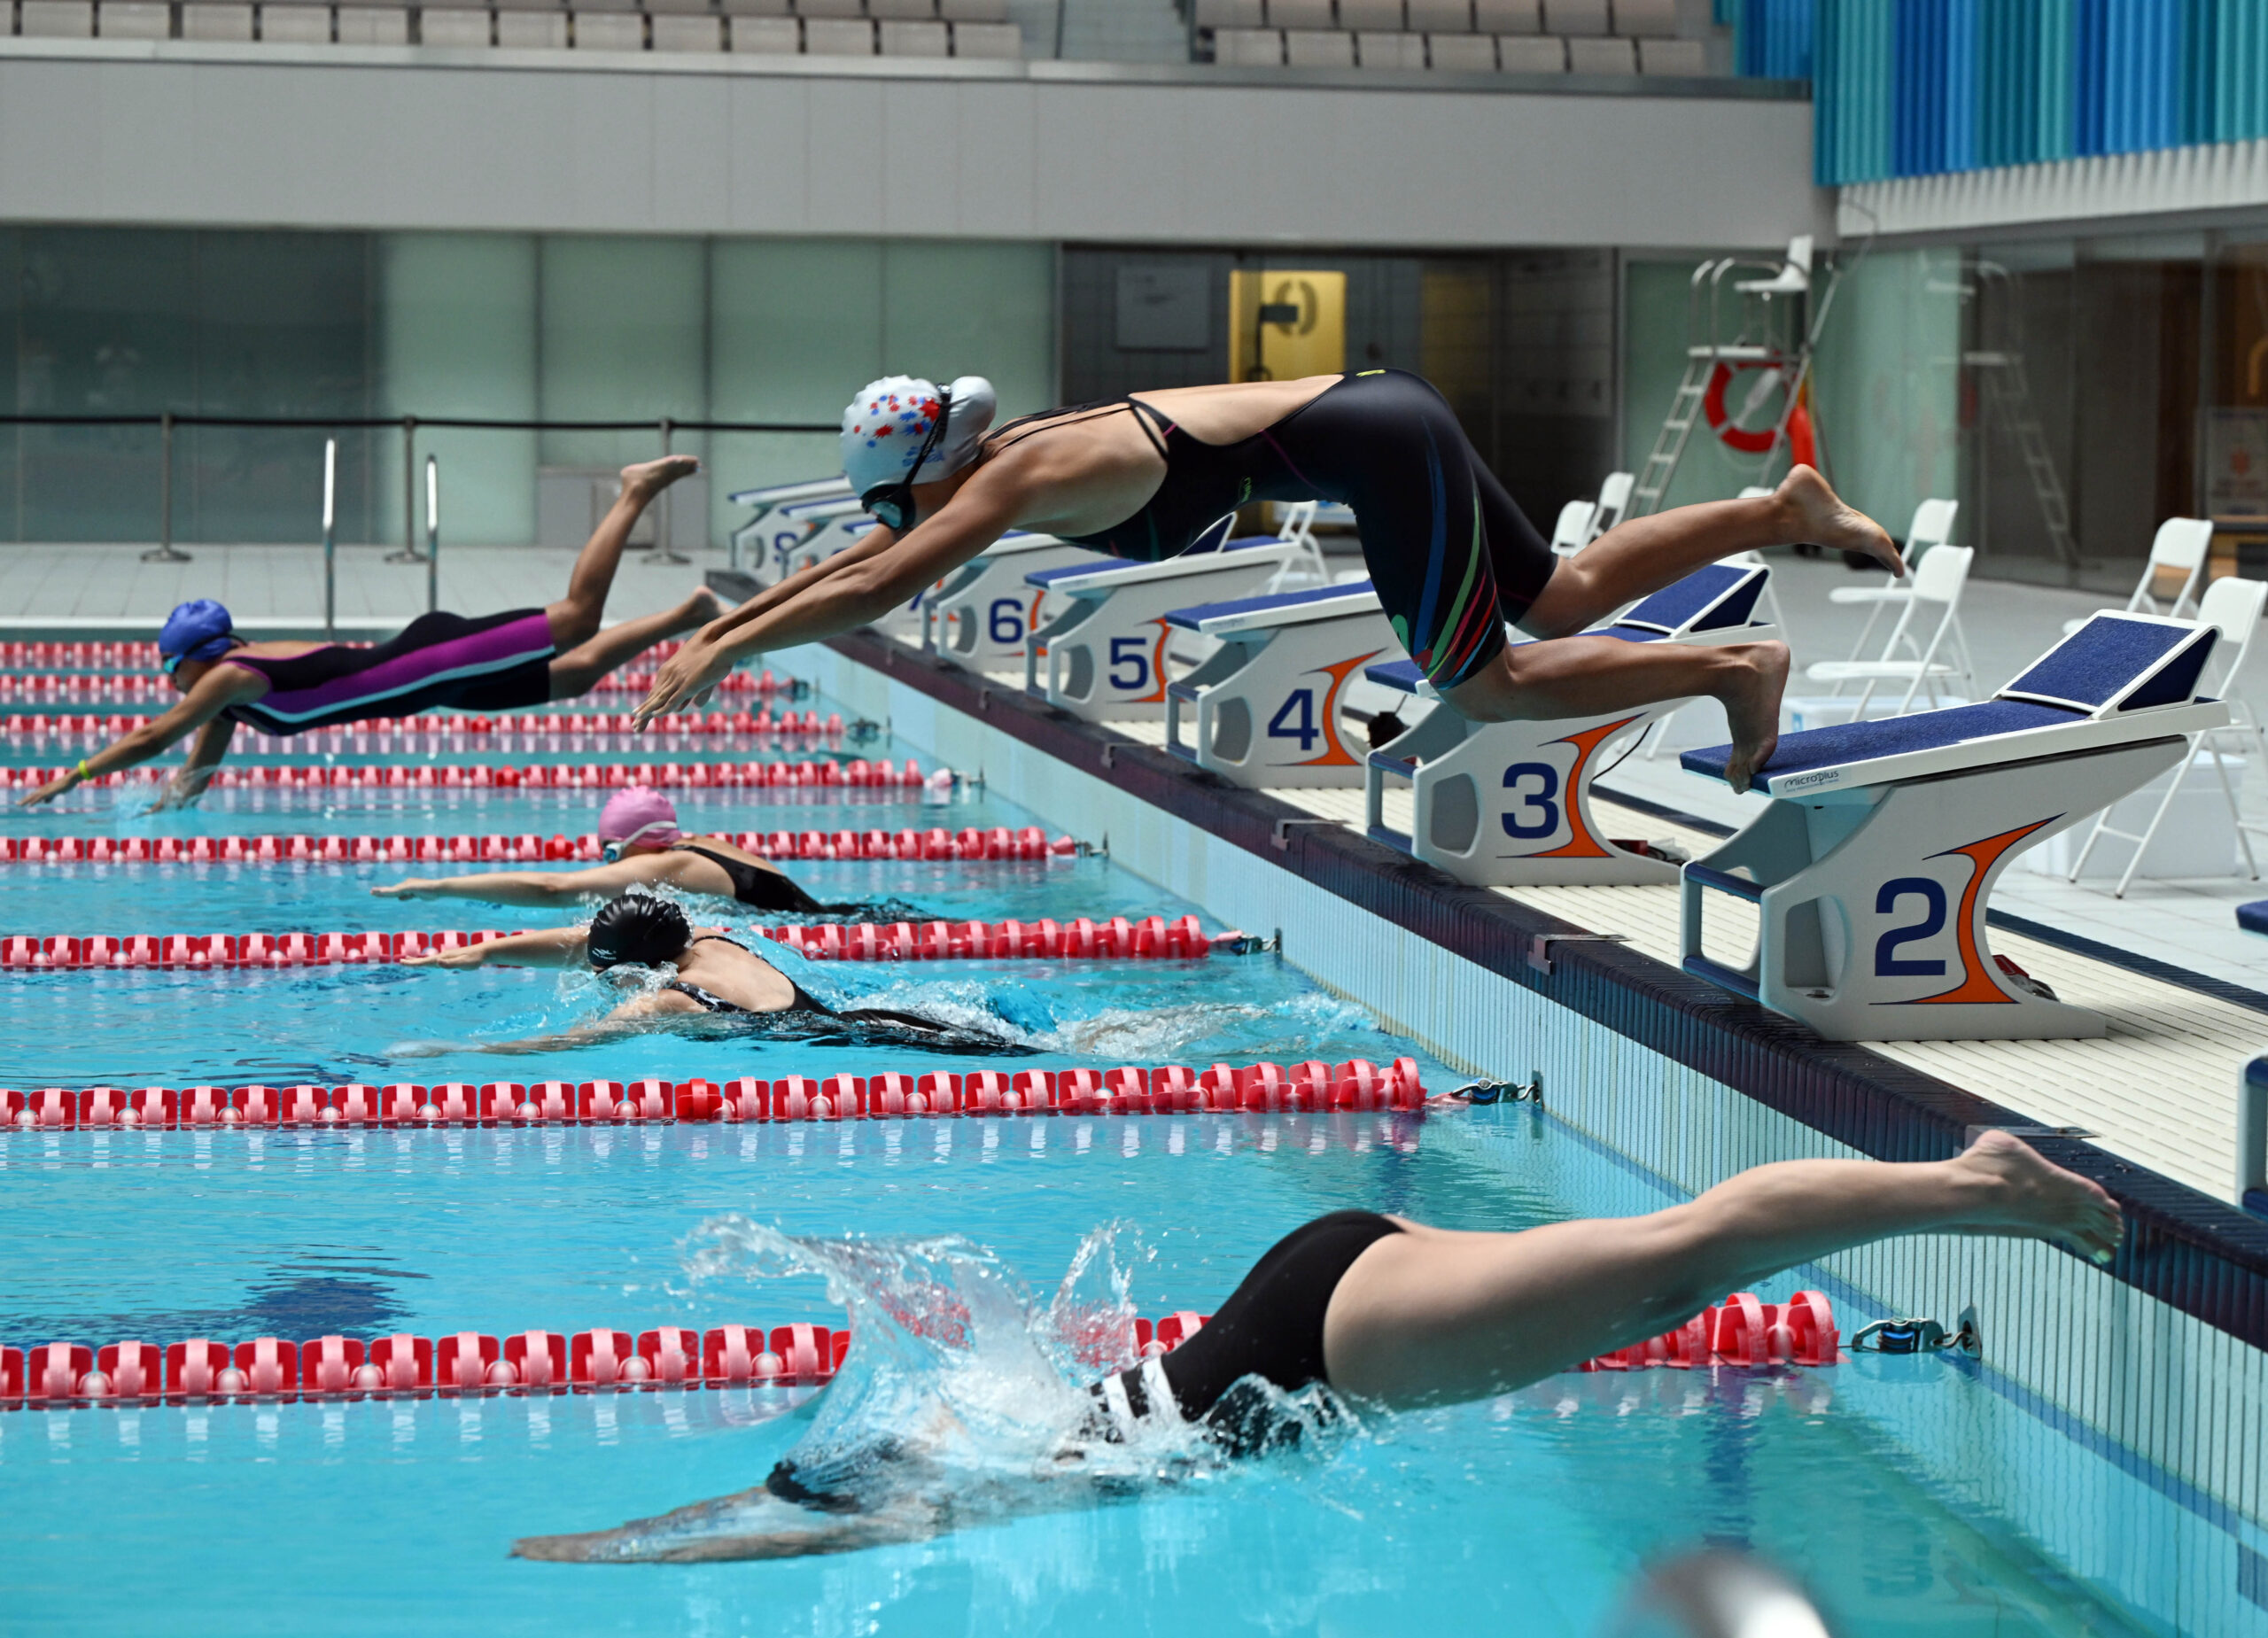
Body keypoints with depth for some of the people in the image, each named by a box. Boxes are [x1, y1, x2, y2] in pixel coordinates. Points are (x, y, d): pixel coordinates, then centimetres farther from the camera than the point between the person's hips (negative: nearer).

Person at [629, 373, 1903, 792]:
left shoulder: (1013, 483, -15)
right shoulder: (1005, 465, 10)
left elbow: (870, 592, -21)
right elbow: (852, 561, 21)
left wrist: (723, 656, -16)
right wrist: (719, 626, 19)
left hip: (1380, 449, -9)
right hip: (1381, 420, 9)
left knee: (1488, 689, -5)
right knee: (1563, 599, 16)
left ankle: (1737, 667, -2)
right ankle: (1789, 508, 18)